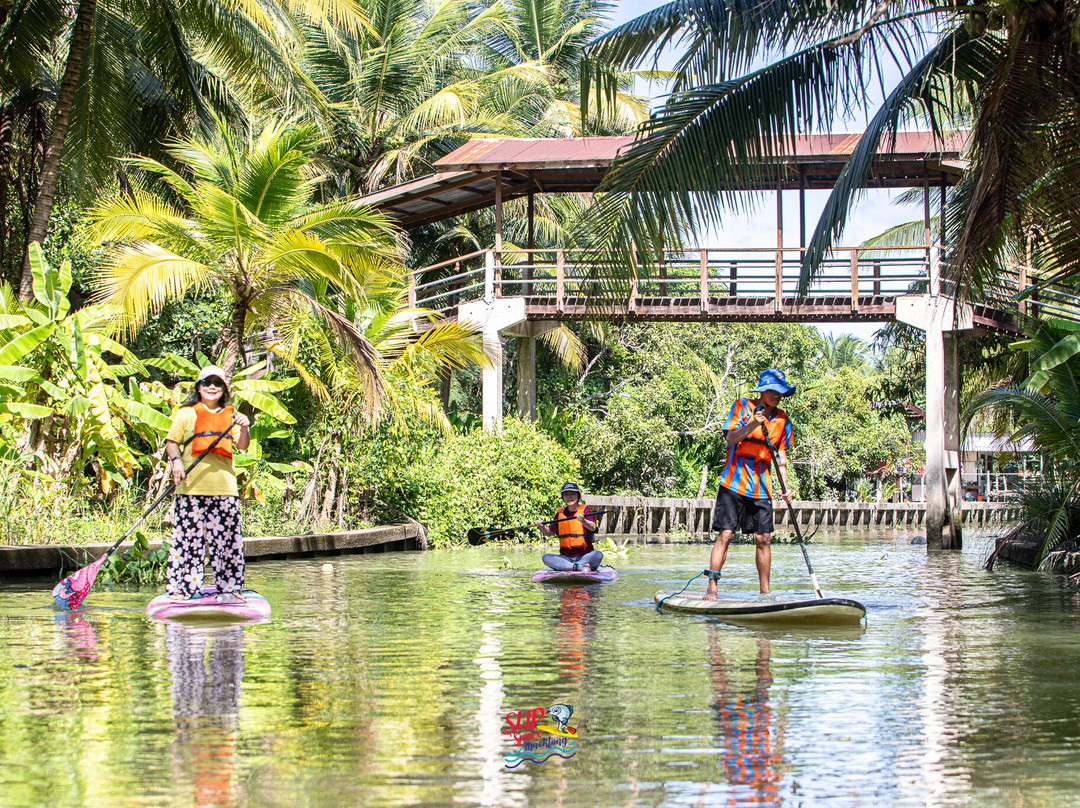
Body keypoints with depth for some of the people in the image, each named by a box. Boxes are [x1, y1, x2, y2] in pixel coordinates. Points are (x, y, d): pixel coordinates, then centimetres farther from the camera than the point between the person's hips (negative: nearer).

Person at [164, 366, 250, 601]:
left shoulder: (231, 416, 15)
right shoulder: (186, 413, 10)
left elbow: (242, 446, 6)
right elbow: (172, 442, 9)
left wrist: (244, 429, -14)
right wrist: (176, 461, -10)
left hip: (224, 486, 2)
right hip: (192, 486, -2)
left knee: (227, 538, 2)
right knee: (188, 537, -5)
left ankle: (230, 587, 8)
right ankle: (181, 589, -2)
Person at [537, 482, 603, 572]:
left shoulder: (585, 510, 0)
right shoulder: (560, 513, 12)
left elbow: (593, 528, -17)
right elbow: (549, 532, 17)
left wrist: (583, 521, -38)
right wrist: (541, 527, -5)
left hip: (584, 556, -4)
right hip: (565, 557, 4)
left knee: (598, 554, -32)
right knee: (546, 557, -23)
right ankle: (580, 567, -33)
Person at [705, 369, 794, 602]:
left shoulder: (782, 419, 10)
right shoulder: (742, 407, -3)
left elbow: (781, 456, 12)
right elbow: (731, 439, -14)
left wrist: (785, 487, 2)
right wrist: (753, 424, -30)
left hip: (761, 487, 4)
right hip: (734, 483, -4)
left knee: (764, 538, 3)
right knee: (725, 534, -9)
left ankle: (764, 591, 13)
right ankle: (711, 587, -7)